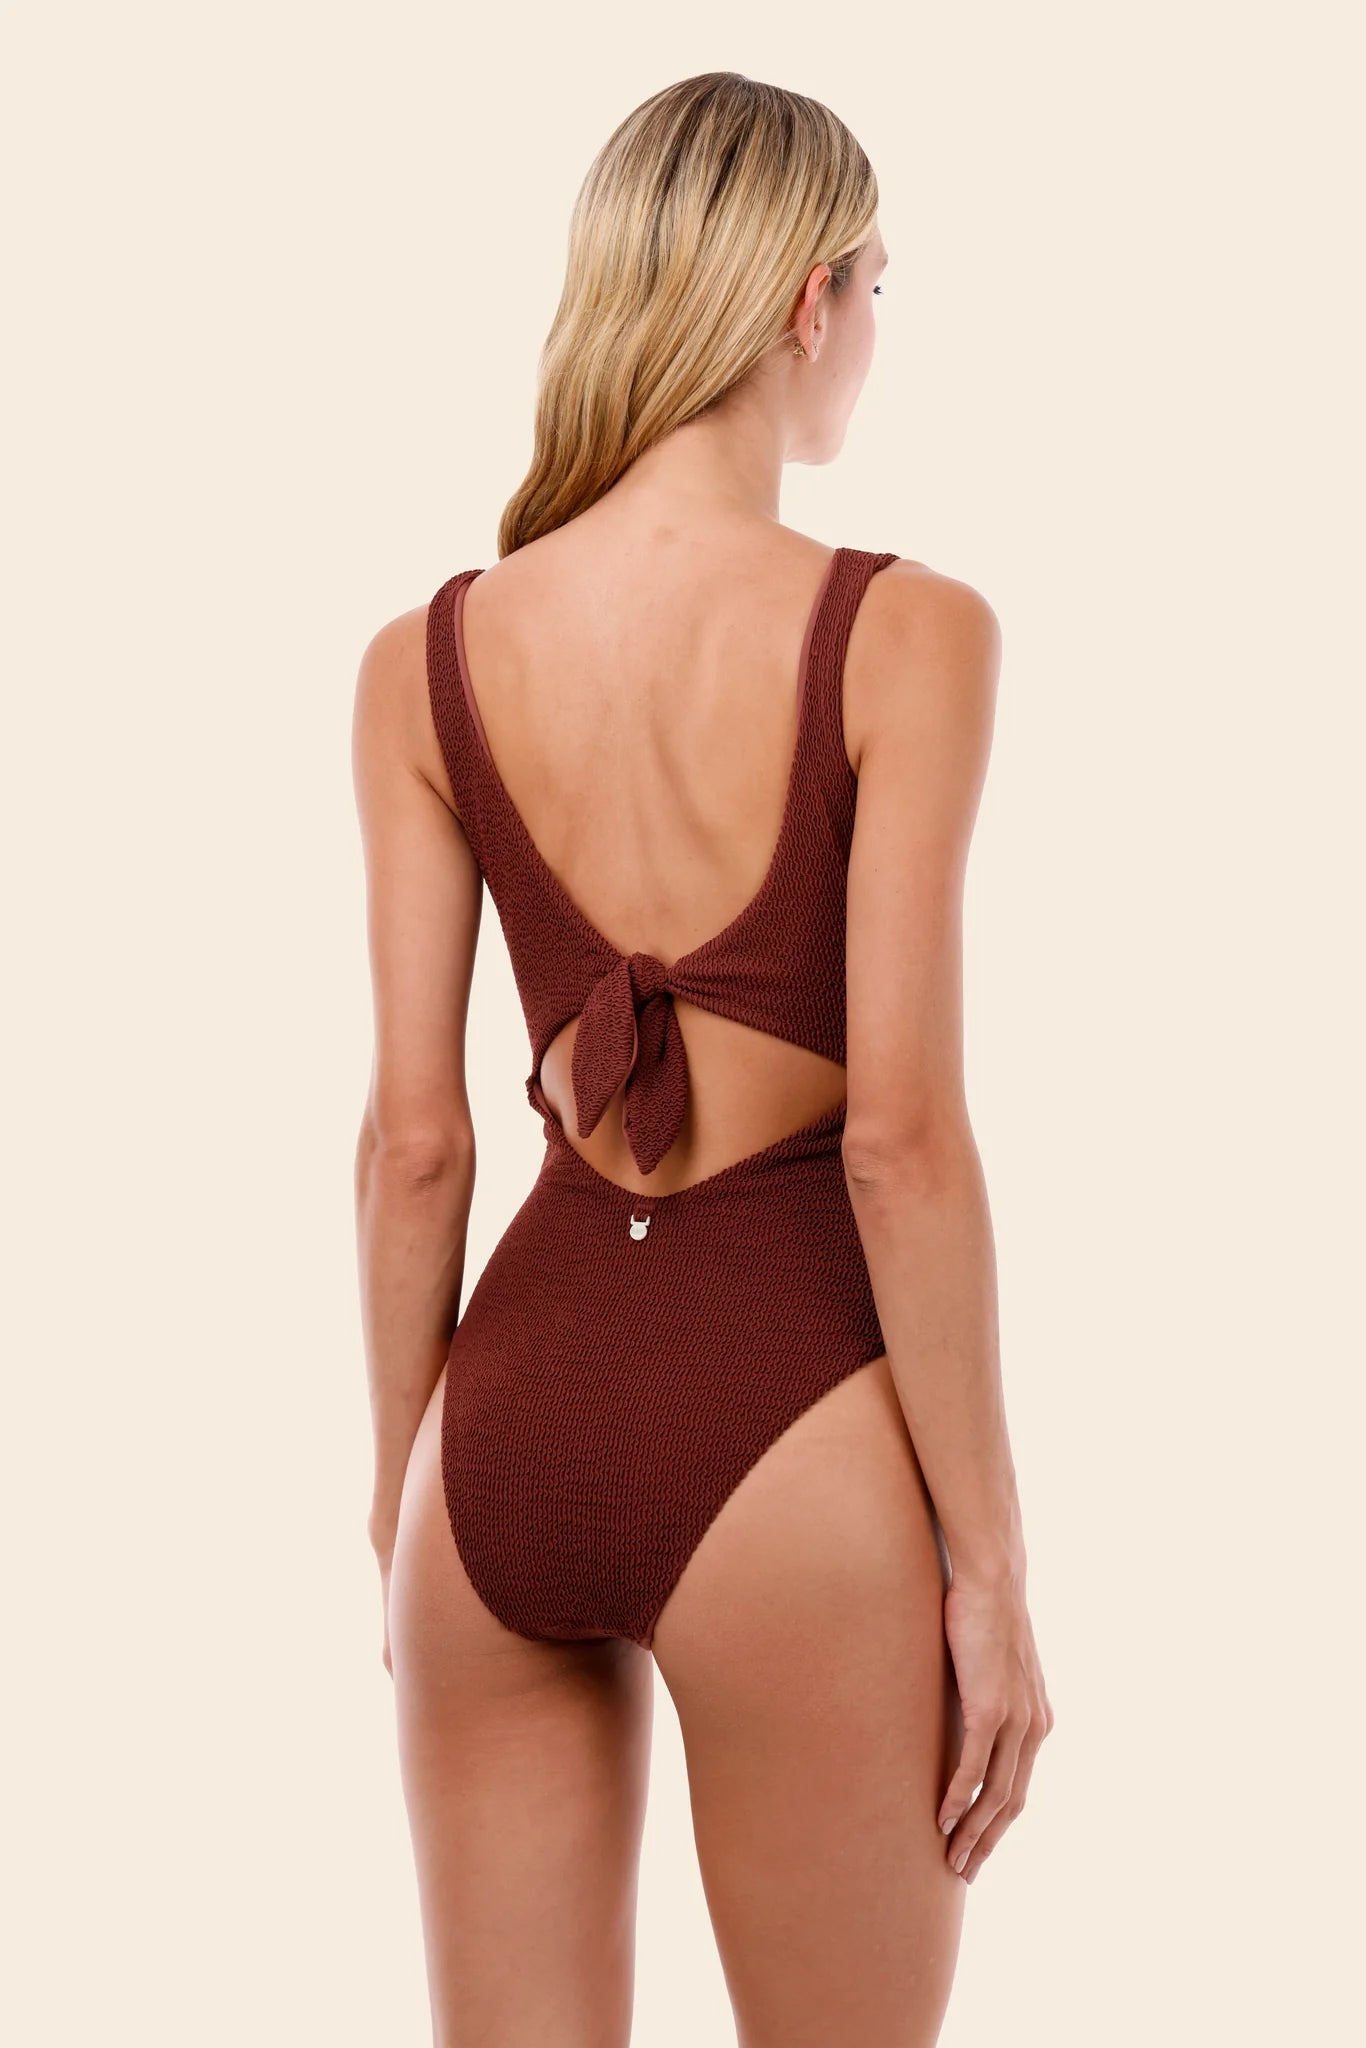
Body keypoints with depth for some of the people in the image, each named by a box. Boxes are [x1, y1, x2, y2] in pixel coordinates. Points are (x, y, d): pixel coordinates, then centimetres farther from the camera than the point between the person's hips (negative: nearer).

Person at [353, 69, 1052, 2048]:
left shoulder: (428, 661, 2)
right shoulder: (902, 634, -9)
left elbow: (415, 1141, 2)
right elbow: (898, 1132, -14)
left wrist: (403, 1503, 14)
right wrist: (990, 1563, -6)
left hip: (518, 1399, 4)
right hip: (779, 1408, -4)